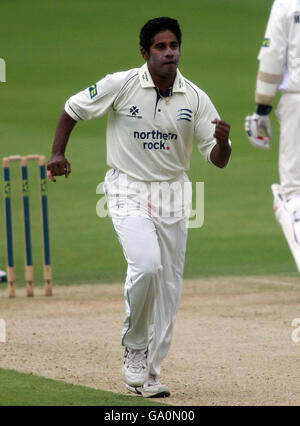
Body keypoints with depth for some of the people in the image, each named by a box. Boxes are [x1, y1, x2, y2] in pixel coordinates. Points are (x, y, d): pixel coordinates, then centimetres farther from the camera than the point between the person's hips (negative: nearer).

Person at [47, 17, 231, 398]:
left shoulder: (195, 99, -3)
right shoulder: (120, 86, -10)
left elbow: (218, 160, -2)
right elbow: (72, 109, 4)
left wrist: (222, 140, -24)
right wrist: (57, 154, -6)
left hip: (172, 195, 4)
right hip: (127, 191, -4)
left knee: (168, 287, 5)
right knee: (147, 264, -26)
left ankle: (150, 373, 17)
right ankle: (134, 348, -3)